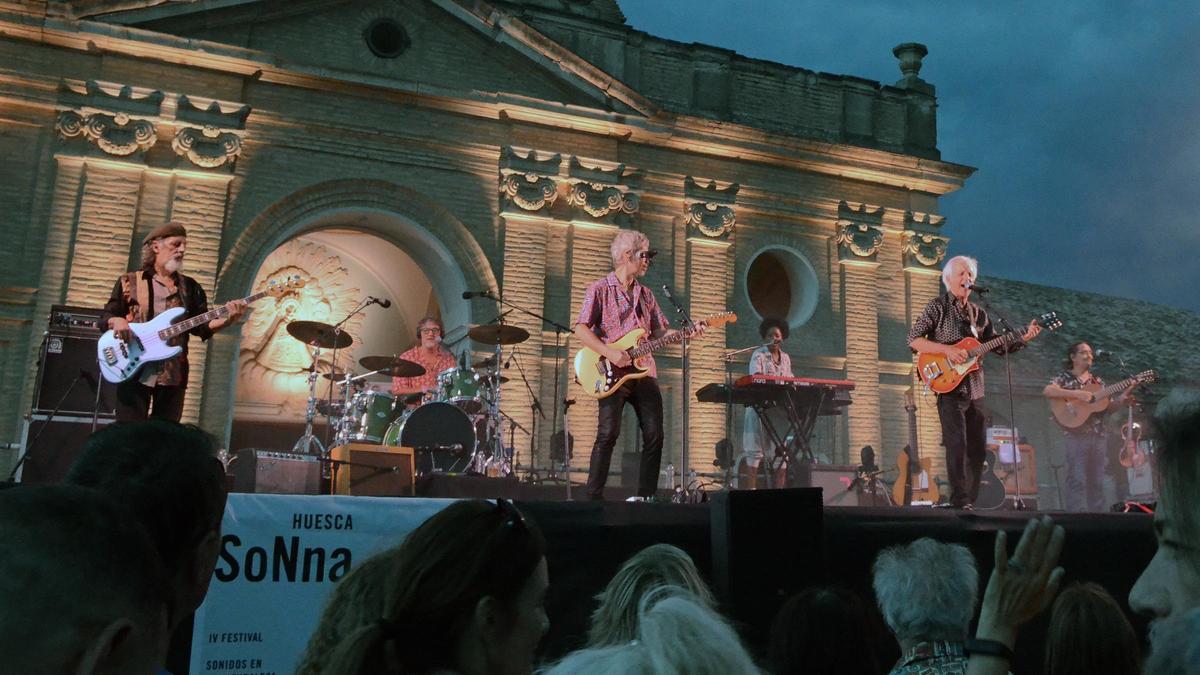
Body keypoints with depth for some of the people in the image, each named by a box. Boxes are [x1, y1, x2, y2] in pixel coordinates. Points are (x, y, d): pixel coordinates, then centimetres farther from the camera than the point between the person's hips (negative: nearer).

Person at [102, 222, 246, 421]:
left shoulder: (190, 286, 12)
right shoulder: (129, 281, 8)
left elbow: (201, 326, 6)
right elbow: (105, 316, 9)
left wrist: (228, 319, -13)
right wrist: (117, 321, -14)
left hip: (173, 374, 2)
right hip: (134, 372, -2)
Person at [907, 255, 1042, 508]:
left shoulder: (978, 313, 17)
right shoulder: (938, 306, -1)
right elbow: (914, 339, -9)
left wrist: (1023, 338, 1)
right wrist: (947, 350, -19)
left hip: (975, 390, 7)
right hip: (949, 387, -7)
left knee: (978, 449, 8)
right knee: (957, 444, -14)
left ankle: (970, 501, 16)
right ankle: (960, 502, -11)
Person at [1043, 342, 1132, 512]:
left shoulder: (1097, 380, 18)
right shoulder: (1064, 377, 3)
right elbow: (1047, 391, -17)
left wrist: (1121, 399, -5)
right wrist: (1077, 394, -21)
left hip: (1099, 434, 6)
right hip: (1076, 434, -6)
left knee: (1097, 480, 5)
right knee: (1077, 479, -11)